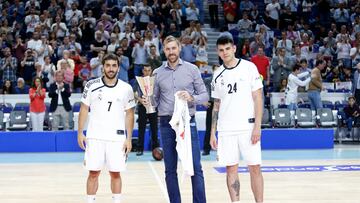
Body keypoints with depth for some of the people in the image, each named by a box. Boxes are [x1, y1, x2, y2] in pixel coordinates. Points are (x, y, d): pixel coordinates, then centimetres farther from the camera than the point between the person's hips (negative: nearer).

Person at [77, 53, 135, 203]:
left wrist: (129, 139, 0)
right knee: (93, 173, 2)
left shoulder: (126, 88, 0)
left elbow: (129, 114, 5)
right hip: (95, 137, 0)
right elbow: (84, 109, 5)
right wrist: (80, 133, -1)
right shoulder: (92, 85, -1)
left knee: (115, 173, 4)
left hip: (117, 138, 0)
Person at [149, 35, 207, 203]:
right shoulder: (157, 73, 8)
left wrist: (192, 98, -16)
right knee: (170, 170, 6)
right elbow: (155, 100, 11)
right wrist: (147, 102, -10)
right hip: (166, 124, 2)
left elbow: (204, 95, 3)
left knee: (195, 168, -5)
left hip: (188, 122, -2)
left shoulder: (192, 69, 3)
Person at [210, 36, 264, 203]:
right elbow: (216, 105, 15)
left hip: (247, 127, -3)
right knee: (231, 169, 4)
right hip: (225, 130, 3)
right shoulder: (218, 74, 10)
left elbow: (258, 98, -4)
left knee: (254, 168, -2)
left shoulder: (249, 67, -1)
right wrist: (212, 132, 9)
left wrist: (257, 126, -12)